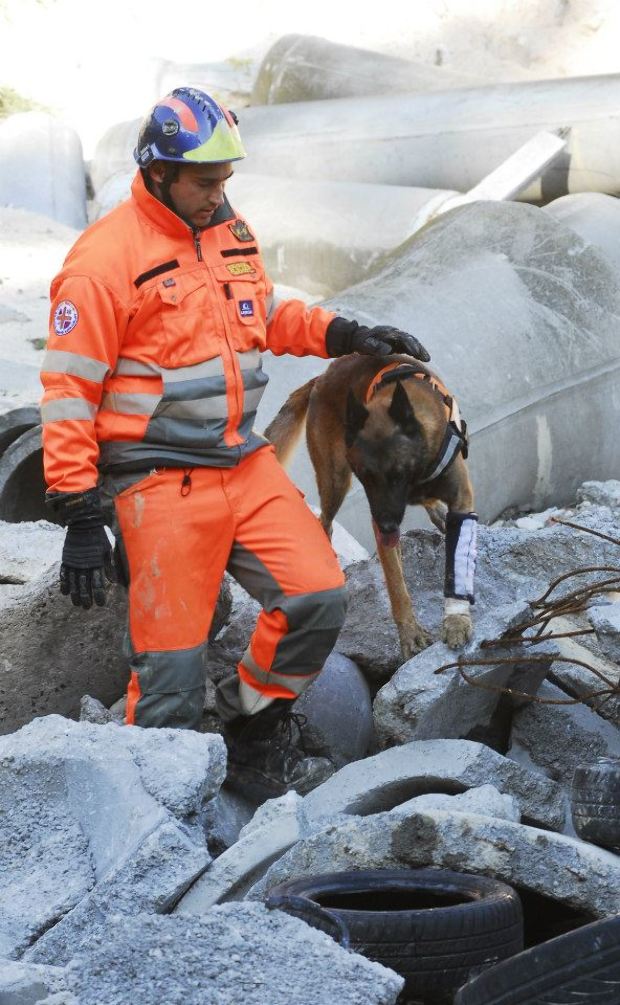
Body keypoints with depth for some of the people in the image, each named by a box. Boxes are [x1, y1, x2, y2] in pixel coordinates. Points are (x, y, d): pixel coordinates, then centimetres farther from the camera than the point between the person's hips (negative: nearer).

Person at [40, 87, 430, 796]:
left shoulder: (231, 234, 10)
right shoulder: (106, 259, -13)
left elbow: (268, 316, 28)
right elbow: (69, 390, -13)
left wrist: (345, 335, 12)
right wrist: (79, 513, -16)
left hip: (245, 464, 7)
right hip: (160, 484, -7)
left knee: (317, 596, 1)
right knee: (171, 663, -4)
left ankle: (255, 732, 23)